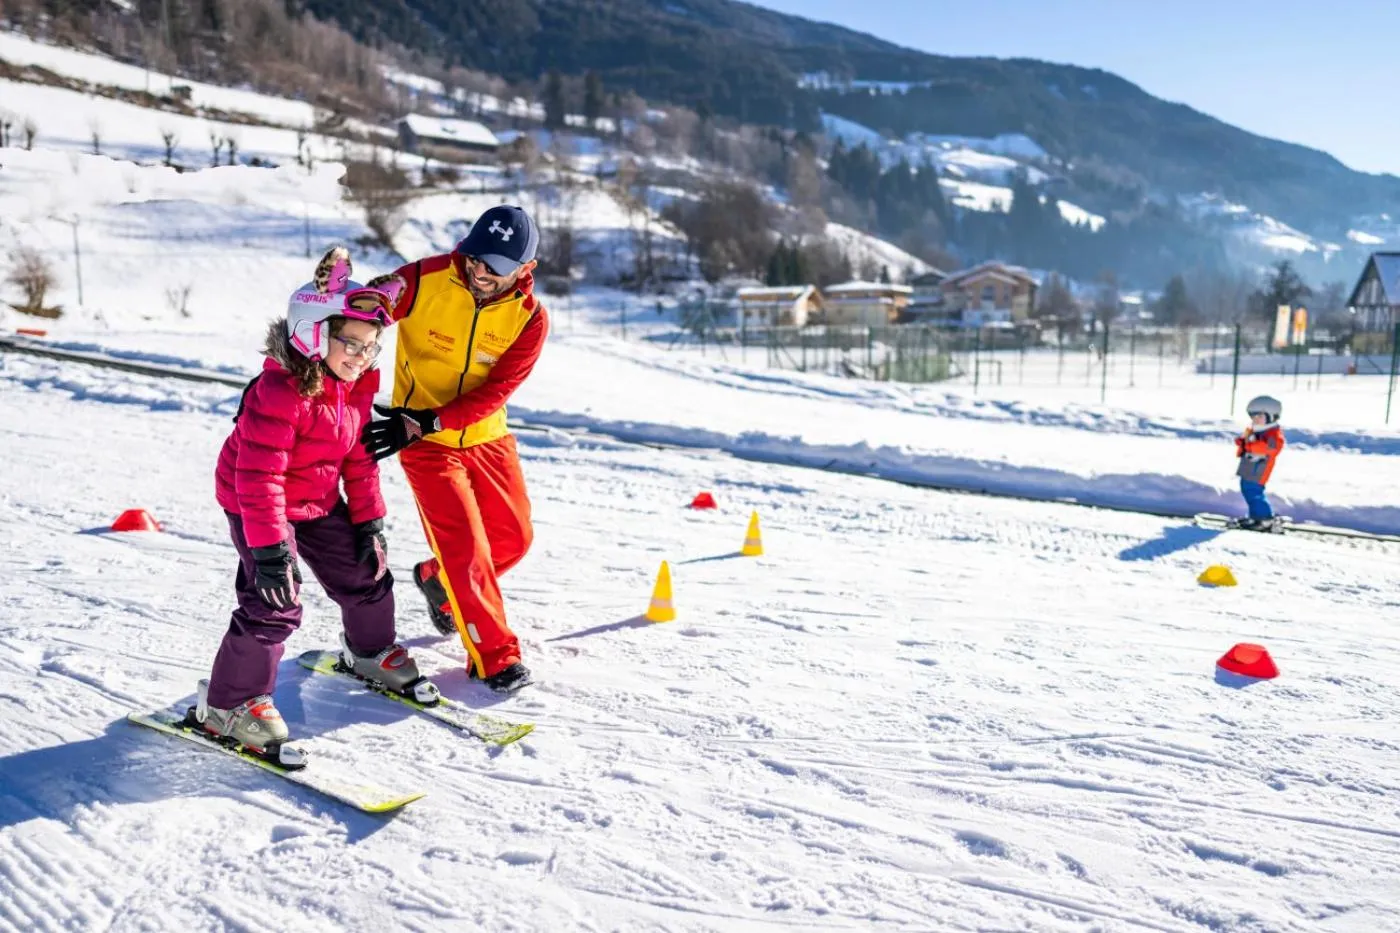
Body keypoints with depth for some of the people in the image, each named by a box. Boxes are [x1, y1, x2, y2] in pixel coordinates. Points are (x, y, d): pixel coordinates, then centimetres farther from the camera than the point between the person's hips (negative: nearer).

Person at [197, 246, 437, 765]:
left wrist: (368, 520, 3)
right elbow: (259, 476, -32)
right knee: (275, 604, -13)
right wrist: (269, 547, -34)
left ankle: (370, 652, 40)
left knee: (366, 572, 13)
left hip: (319, 503, 8)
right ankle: (228, 704, 5)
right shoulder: (280, 391, -30)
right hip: (257, 506, -8)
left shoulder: (355, 386, -4)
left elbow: (359, 456, 5)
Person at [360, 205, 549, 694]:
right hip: (425, 441, -4)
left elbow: (492, 393, -20)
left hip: (487, 438, 4)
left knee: (513, 537, 13)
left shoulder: (530, 318, -14)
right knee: (465, 545, -9)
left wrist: (422, 422, -30)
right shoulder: (425, 279, -20)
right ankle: (493, 654, 8)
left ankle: (438, 580, 41)